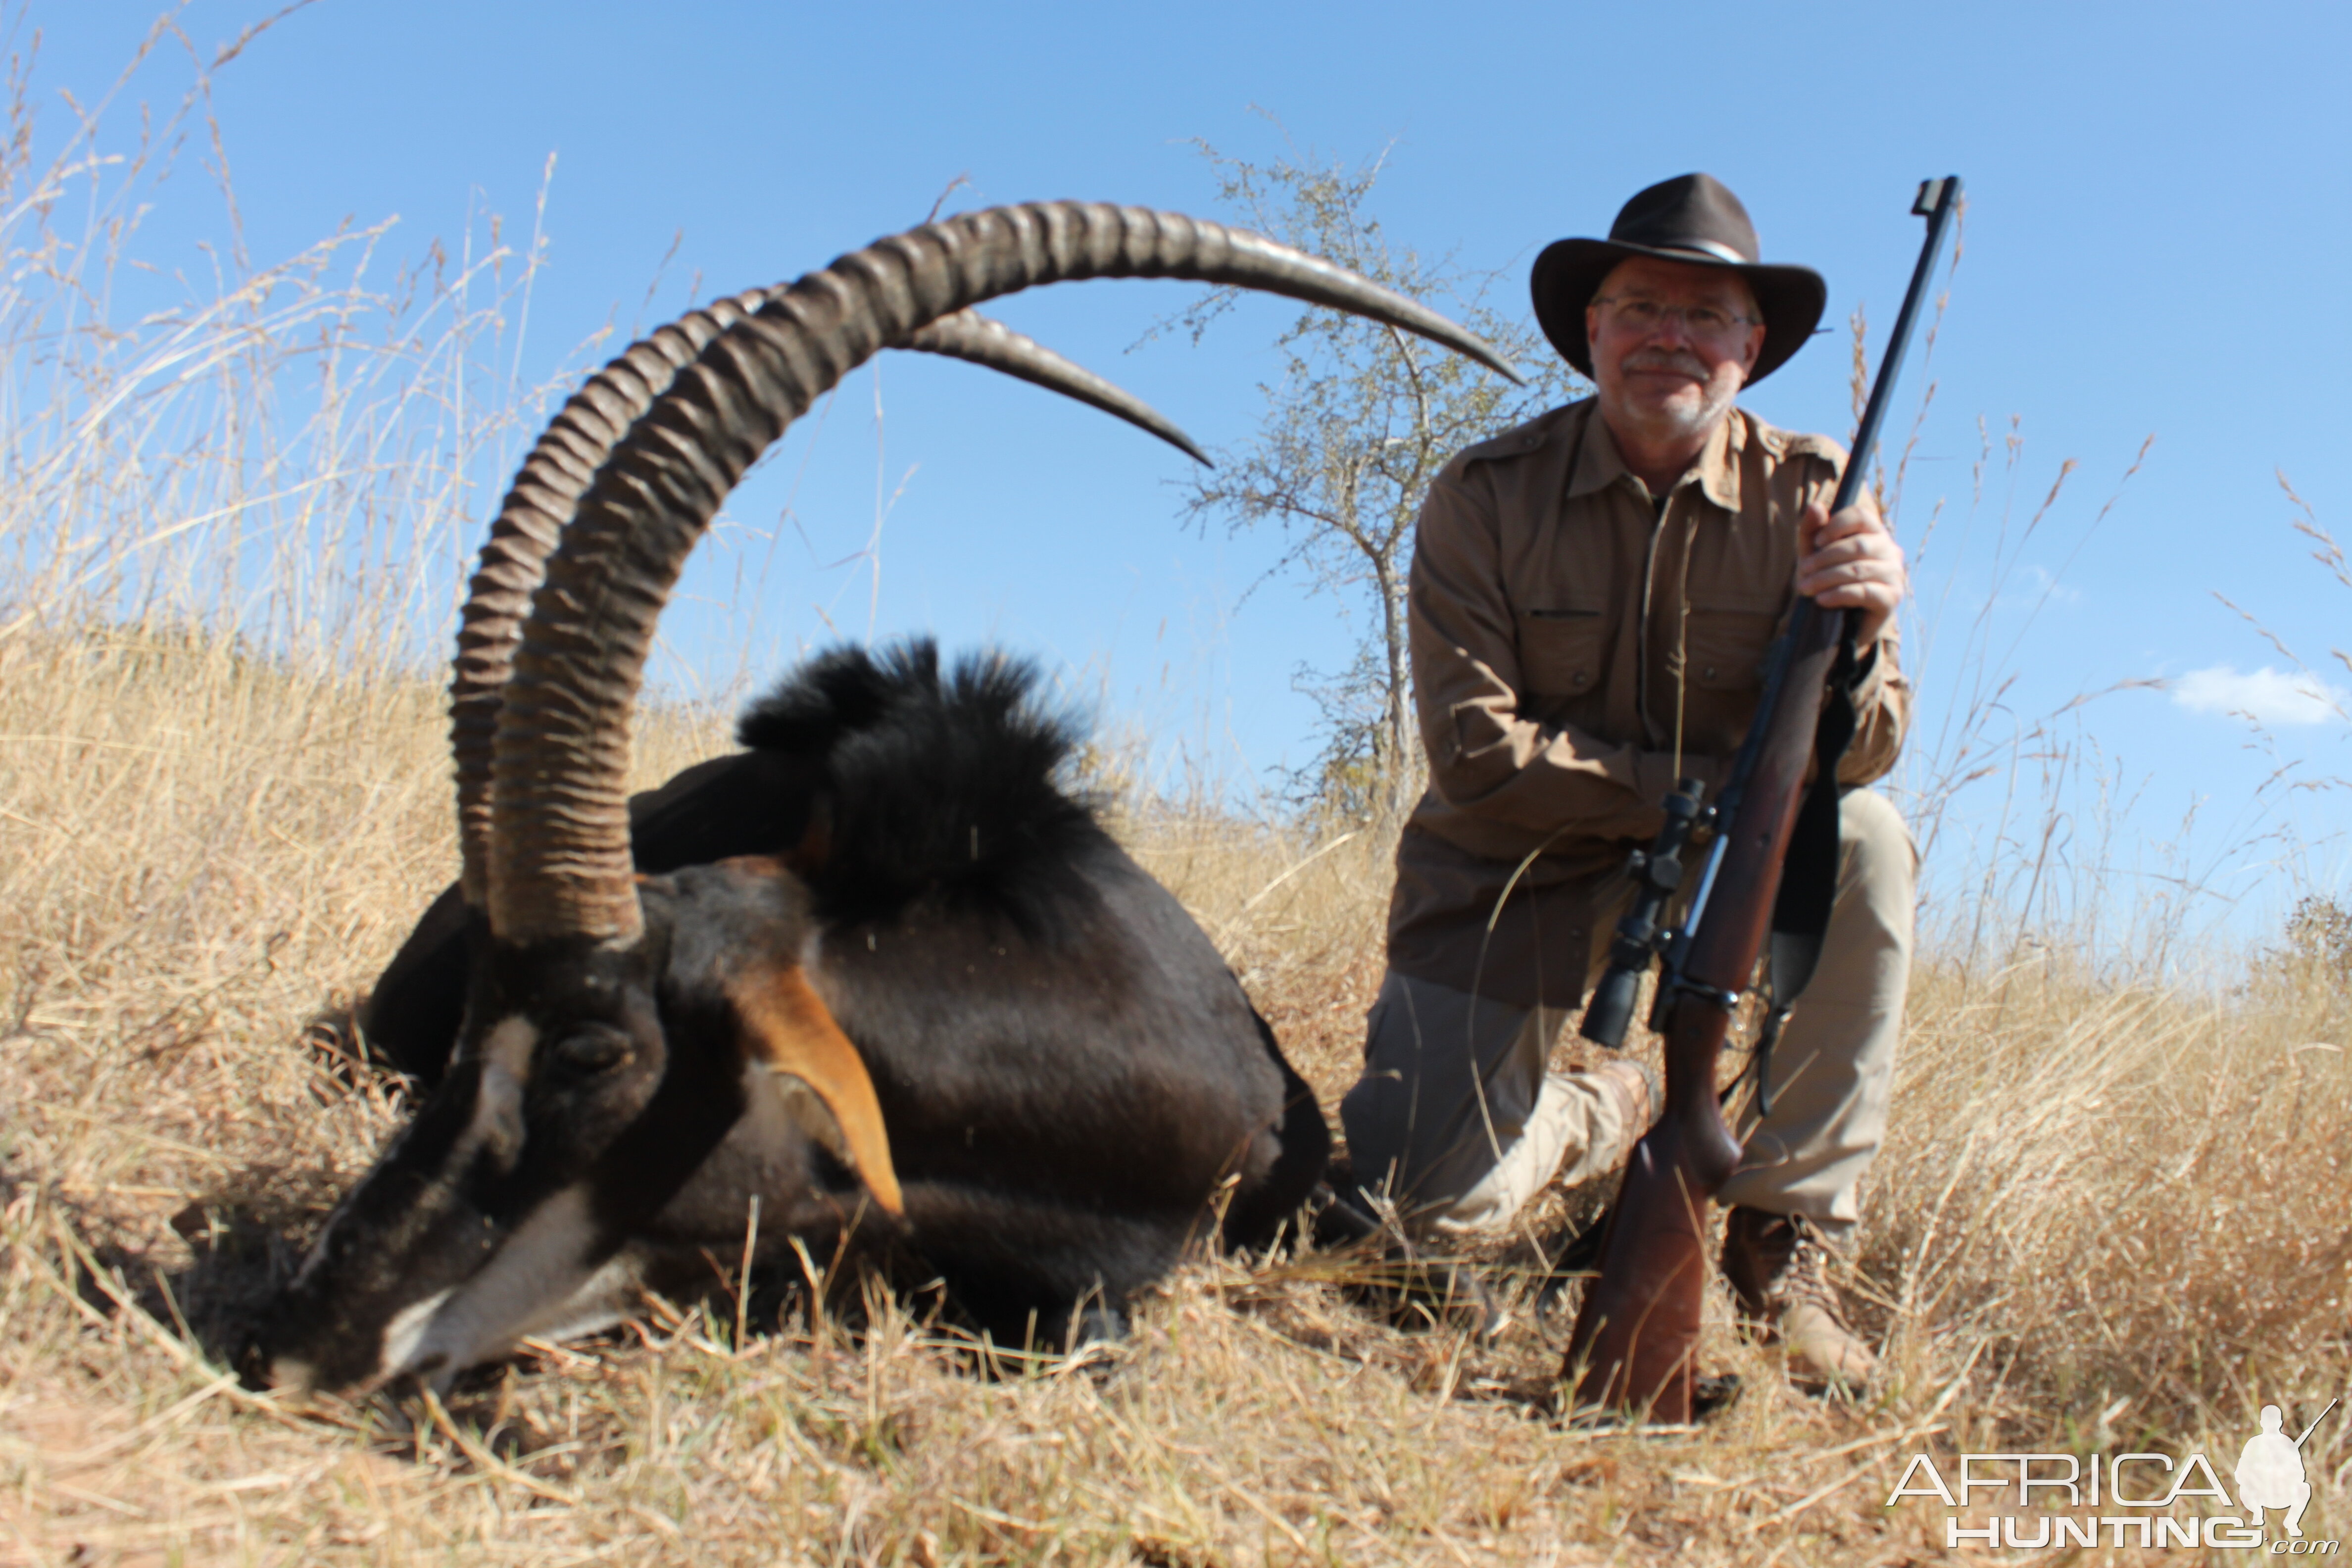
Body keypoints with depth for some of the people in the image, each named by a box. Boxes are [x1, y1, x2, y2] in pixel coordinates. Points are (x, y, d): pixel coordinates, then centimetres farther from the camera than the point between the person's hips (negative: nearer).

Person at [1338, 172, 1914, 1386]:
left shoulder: (1810, 493, -7)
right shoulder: (1485, 498, -13)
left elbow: (1857, 758, -13)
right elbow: (1474, 754, -19)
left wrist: (1858, 638, -36)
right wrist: (1697, 787, -26)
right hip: (1513, 871, -1)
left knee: (1865, 844, -31)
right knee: (1425, 1200, -12)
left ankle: (1786, 1238, -14)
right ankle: (1598, 1115, 25)